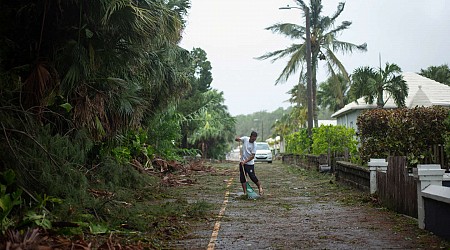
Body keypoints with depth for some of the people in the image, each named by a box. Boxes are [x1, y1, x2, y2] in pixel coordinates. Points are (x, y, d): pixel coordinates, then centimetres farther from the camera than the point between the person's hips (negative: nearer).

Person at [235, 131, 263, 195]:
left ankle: (260, 187, 17)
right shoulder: (245, 138, -2)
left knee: (252, 177, -7)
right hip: (242, 162, 4)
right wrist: (238, 139, -18)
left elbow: (252, 156, -16)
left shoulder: (254, 145, -14)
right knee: (242, 178, 3)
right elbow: (236, 139, 6)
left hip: (250, 163, -4)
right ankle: (245, 192, 10)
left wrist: (245, 161, -23)